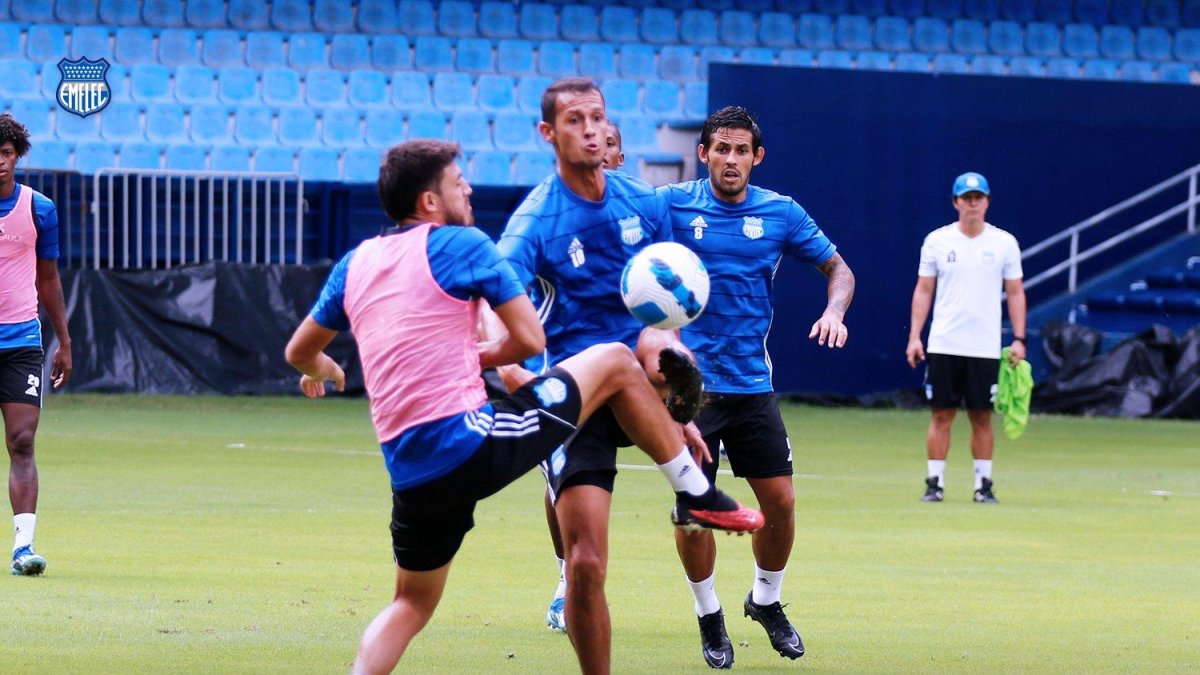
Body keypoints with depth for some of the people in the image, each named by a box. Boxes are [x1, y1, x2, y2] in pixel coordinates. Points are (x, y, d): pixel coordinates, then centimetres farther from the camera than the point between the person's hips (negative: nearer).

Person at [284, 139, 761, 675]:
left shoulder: (355, 265, 14)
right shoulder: (459, 245, -2)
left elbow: (299, 353, 25)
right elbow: (530, 340, -3)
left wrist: (321, 371, 48)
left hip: (410, 476, 6)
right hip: (471, 443, -6)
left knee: (412, 602, 22)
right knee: (615, 363, 10)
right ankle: (696, 493, 19)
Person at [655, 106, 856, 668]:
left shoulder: (782, 214, 2)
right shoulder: (672, 204, -4)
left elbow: (837, 268, 12)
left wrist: (834, 310, -10)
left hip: (753, 384, 3)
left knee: (780, 501, 1)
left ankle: (766, 600, 27)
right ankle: (709, 615, 16)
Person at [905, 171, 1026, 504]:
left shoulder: (1004, 243, 4)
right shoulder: (937, 240, 4)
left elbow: (1015, 293, 7)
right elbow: (923, 290, 7)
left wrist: (1018, 339, -1)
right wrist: (914, 336, -1)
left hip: (984, 348, 0)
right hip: (943, 346, 0)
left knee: (982, 417, 2)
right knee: (941, 415, -1)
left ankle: (983, 483, 9)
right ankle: (935, 482, 4)